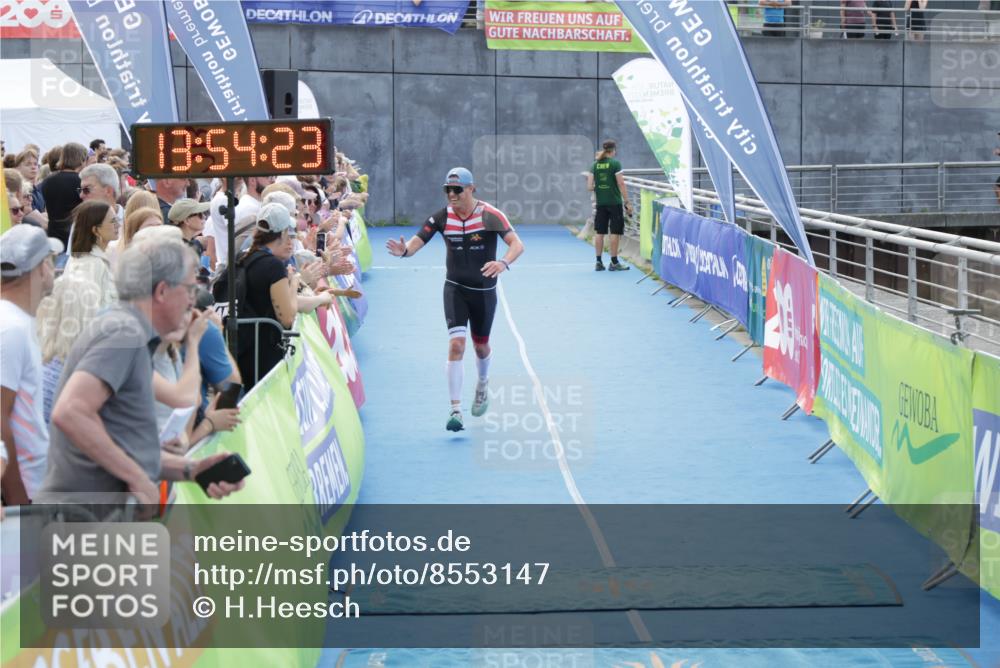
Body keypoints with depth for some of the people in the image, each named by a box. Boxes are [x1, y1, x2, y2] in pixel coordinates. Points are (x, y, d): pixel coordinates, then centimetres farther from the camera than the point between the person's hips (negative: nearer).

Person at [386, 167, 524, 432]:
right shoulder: (443, 216, -7)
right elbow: (418, 240, -9)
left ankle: (483, 385, 48)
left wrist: (504, 263, -43)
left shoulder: (490, 215, -15)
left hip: (484, 290, 0)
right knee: (456, 343, -16)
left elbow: (517, 244, -22)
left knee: (481, 345, 14)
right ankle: (455, 410, -16)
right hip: (455, 288, 0)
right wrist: (404, 250, -33)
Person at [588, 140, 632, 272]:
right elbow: (621, 184, -10)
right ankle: (614, 262, 5)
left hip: (600, 203, 4)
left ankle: (599, 262, 10)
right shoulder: (615, 163, -8)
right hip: (614, 202, -4)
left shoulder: (595, 165, 4)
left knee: (599, 232, 8)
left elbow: (589, 186, 1)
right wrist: (627, 202, -6)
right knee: (615, 232, 3)